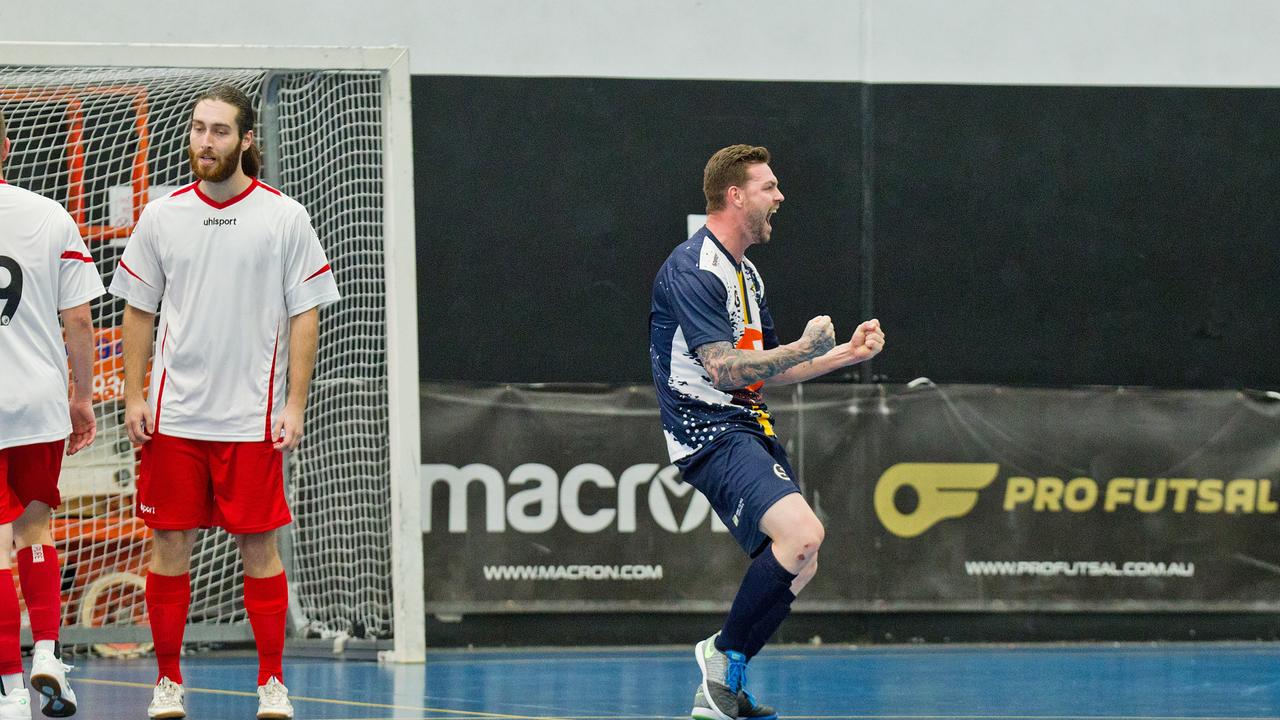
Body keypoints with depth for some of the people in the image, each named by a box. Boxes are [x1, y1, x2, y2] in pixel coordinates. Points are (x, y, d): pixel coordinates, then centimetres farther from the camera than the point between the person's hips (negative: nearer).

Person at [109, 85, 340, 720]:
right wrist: (133, 397, 3)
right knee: (169, 543, 2)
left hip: (252, 417, -2)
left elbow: (304, 317, 1)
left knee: (258, 545, 0)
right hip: (173, 415, 2)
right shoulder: (161, 217, 5)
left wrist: (294, 405, -5)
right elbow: (139, 312, 11)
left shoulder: (284, 218, 0)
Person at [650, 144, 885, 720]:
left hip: (749, 429, 10)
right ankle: (725, 652, -10)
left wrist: (848, 353, 19)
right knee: (802, 534, -27)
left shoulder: (744, 273, 19)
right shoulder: (692, 269, -13)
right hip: (709, 433, -10)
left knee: (798, 564, 4)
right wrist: (807, 347, -15)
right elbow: (725, 370, -22)